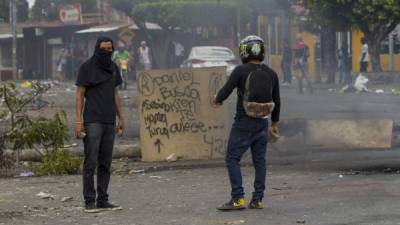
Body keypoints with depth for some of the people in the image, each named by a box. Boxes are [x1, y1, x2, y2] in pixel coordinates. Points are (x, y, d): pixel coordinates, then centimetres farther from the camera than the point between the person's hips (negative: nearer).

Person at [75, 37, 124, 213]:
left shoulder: (113, 67, 10)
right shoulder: (86, 67, -6)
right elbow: (80, 94, -7)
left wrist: (120, 118, 14)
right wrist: (78, 121, -13)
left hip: (109, 121, 6)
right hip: (92, 121, -6)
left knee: (105, 163, 6)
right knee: (91, 162, -8)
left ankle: (102, 200, 10)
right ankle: (89, 202, -5)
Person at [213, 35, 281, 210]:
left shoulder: (241, 71, -12)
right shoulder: (271, 74, 3)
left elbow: (225, 92, -13)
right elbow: (276, 101, 10)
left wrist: (217, 100, 11)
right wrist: (274, 123, 23)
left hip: (243, 124, -5)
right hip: (262, 124, 5)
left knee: (232, 159, 2)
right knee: (259, 161, 11)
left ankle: (237, 199, -5)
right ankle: (257, 200, 11)